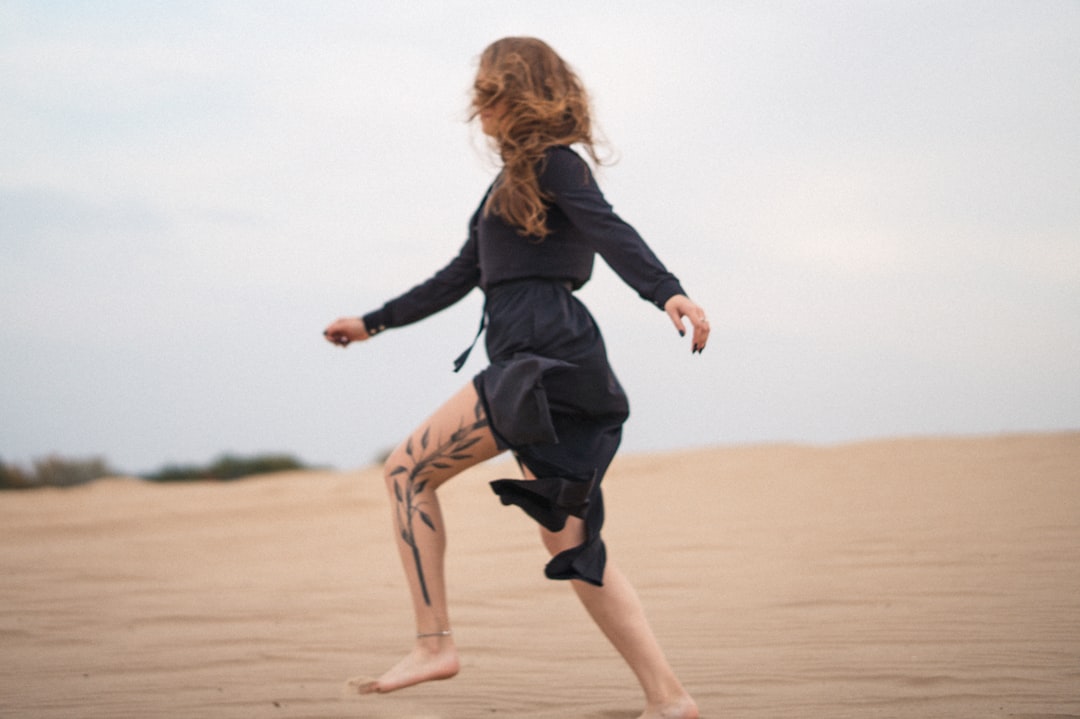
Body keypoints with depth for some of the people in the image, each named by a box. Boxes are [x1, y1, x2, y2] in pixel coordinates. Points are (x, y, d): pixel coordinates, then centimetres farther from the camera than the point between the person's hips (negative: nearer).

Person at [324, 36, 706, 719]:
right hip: (532, 364, 9)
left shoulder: (554, 163, 0)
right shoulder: (511, 181, 27)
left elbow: (611, 234, -17)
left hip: (546, 355, -9)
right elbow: (459, 277, 34)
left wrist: (669, 292, -35)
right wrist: (372, 323, 38)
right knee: (570, 542, 2)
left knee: (408, 470, -6)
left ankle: (434, 643, -6)